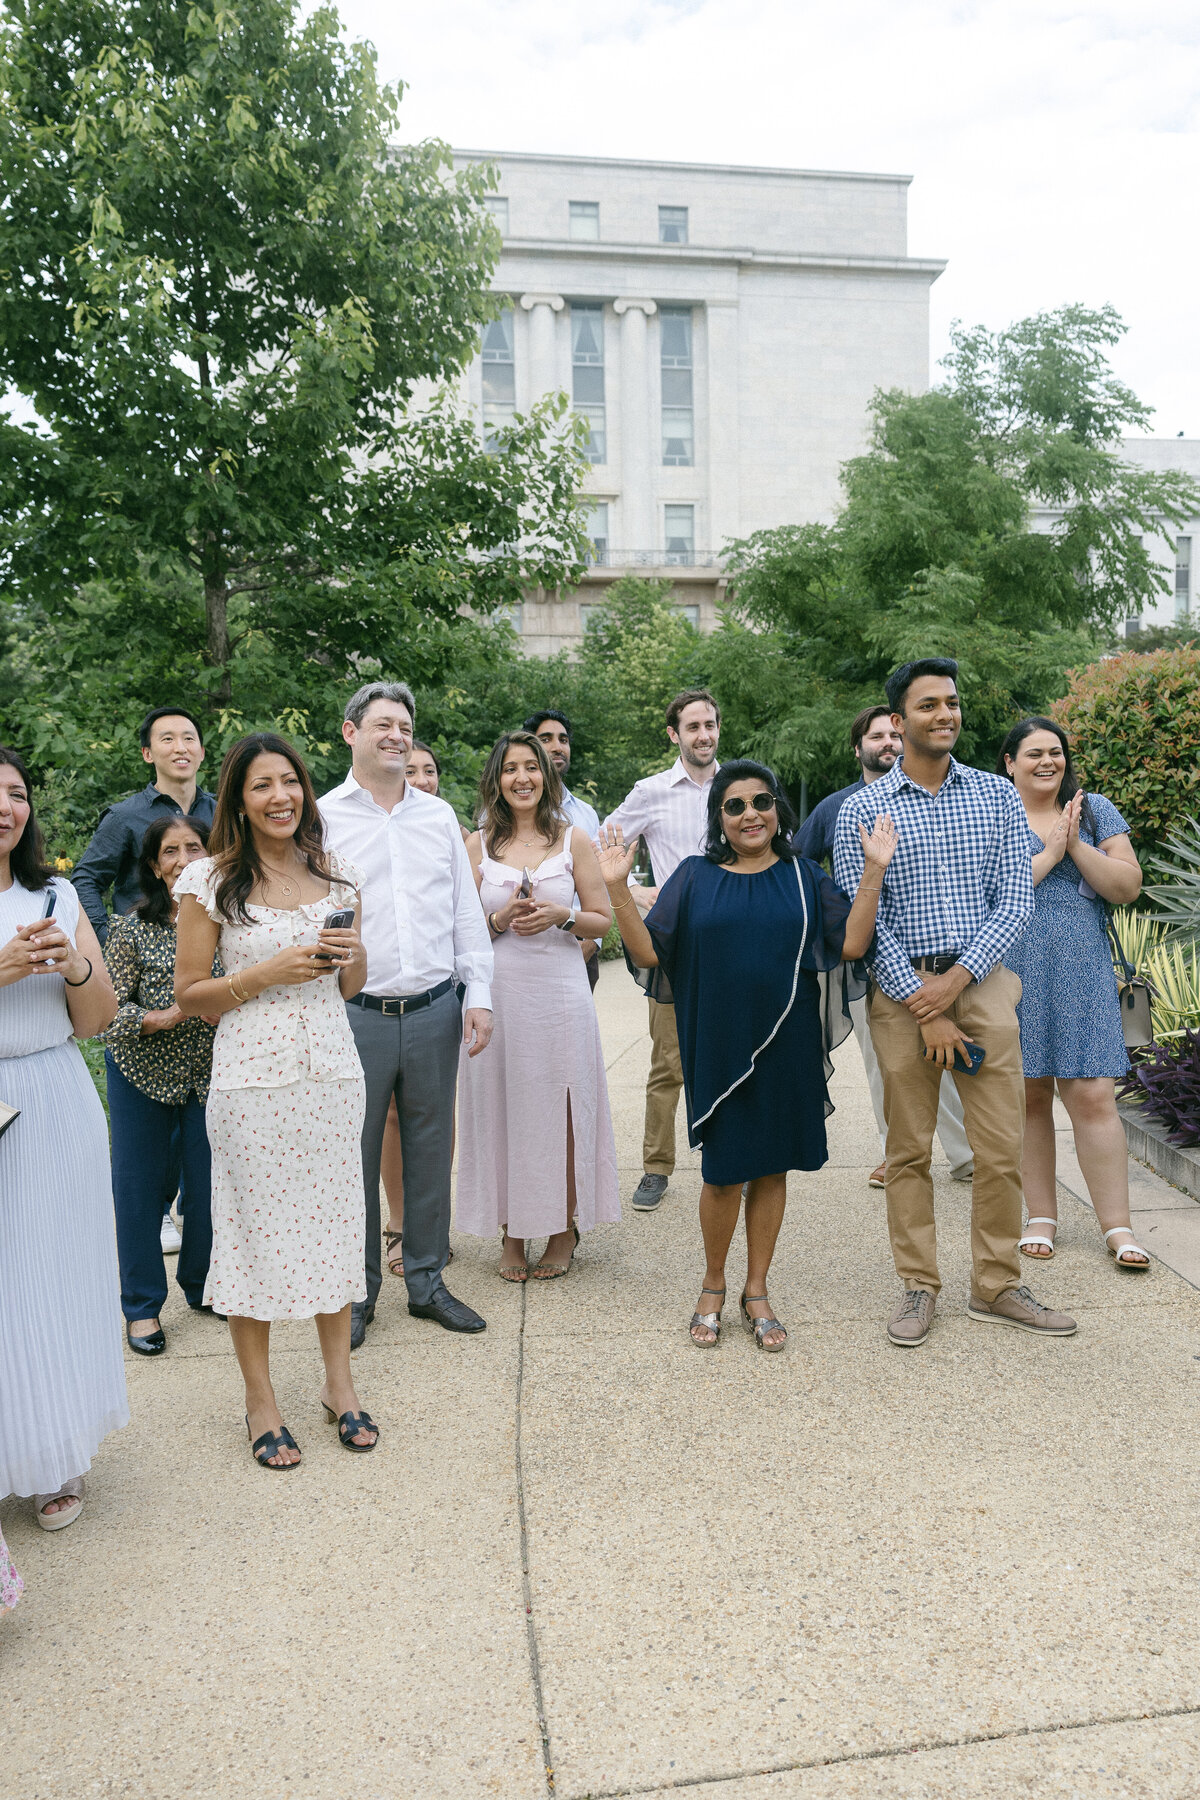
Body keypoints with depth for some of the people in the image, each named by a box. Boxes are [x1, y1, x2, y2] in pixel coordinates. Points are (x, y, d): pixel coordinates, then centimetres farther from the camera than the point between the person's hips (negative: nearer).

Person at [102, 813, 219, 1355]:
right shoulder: (132, 928, -12)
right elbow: (108, 1011, -11)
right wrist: (165, 1016, -26)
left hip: (211, 1073, 2)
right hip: (142, 1072, -1)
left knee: (212, 1183, 8)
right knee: (138, 1185, 8)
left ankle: (202, 1286, 33)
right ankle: (142, 1304, 25)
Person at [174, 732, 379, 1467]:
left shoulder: (338, 875, 8)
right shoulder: (211, 881, -4)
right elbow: (190, 994, -2)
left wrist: (356, 953, -6)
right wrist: (267, 974, -16)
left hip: (332, 1069, 4)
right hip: (253, 1076, -3)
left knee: (335, 1219, 11)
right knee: (255, 1227, 5)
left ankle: (340, 1382, 28)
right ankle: (261, 1399, 23)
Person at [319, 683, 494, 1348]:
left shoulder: (439, 815, 10)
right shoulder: (322, 817, 0)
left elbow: (466, 911, 11)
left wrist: (479, 994, 4)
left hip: (435, 1011, 3)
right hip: (355, 1013, -3)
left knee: (430, 1150, 12)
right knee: (355, 1156, 6)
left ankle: (427, 1282, 27)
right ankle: (356, 1292, 22)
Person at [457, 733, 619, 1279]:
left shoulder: (574, 839, 6)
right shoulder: (478, 844, 7)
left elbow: (602, 920, 6)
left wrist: (560, 917, -12)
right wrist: (500, 919, -12)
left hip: (559, 990, -1)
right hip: (497, 992, 1)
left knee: (561, 1108, 2)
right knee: (501, 1106, 4)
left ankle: (563, 1230, 17)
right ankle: (511, 1233, 17)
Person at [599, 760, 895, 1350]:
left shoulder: (803, 876, 6)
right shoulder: (695, 876, 3)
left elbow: (851, 944, -3)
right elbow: (648, 951, -4)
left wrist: (875, 870, -8)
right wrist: (616, 887, -15)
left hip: (786, 1046, 2)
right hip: (719, 1048, -1)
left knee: (771, 1165, 9)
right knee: (723, 1171, 3)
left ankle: (756, 1292, 24)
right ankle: (713, 1287, 26)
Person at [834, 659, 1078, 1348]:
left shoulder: (998, 796, 7)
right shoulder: (863, 809, 0)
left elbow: (1017, 901, 1)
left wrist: (955, 979, -11)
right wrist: (924, 1009, -10)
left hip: (982, 982, 2)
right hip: (900, 988, -1)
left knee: (1002, 1149, 4)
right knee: (909, 1150, 5)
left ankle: (997, 1286, 20)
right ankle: (920, 1287, 19)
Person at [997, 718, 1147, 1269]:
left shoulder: (1095, 811, 11)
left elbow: (1128, 887, 3)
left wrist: (1076, 847, -8)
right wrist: (1050, 854, -10)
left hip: (1082, 973, 1)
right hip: (1014, 973, -1)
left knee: (1093, 1095, -4)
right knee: (1028, 1095, 5)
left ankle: (1117, 1227, 5)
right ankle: (1041, 1217, 18)